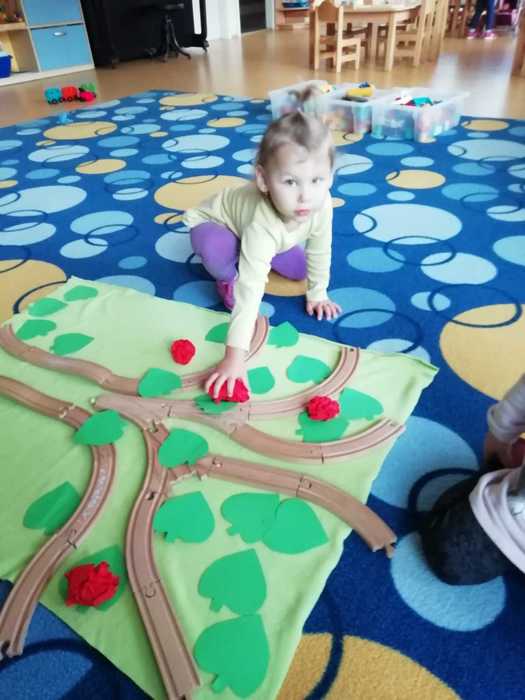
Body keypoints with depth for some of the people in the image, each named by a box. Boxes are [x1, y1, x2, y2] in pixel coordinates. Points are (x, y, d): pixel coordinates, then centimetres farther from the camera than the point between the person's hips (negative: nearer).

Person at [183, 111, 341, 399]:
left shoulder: (321, 203, -30)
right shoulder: (263, 224, -46)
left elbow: (320, 251, -11)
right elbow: (250, 289, -49)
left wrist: (317, 293, -2)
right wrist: (235, 356, -52)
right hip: (213, 223, -6)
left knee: (300, 268, -4)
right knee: (216, 249, -39)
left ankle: (250, 254, 22)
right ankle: (229, 277, -2)